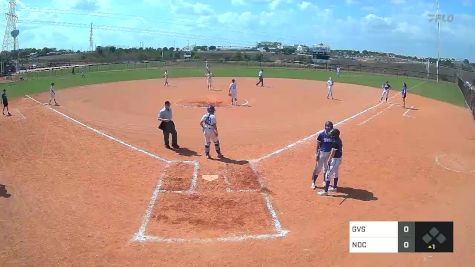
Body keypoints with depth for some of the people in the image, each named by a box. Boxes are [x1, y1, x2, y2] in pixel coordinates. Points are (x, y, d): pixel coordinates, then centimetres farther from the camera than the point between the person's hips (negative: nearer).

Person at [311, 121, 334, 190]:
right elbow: (317, 145, -8)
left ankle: (325, 181, 34)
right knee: (317, 168, -3)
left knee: (327, 168, 17)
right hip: (321, 153, -4)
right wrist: (316, 154, -14)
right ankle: (313, 183, 7)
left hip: (329, 153, 4)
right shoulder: (321, 135, -11)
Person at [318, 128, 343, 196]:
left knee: (328, 174, -6)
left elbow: (332, 153, -22)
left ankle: (325, 191, -3)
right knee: (336, 173, 25)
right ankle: (335, 187, 40)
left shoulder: (335, 142, -25)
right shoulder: (339, 140, 3)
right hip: (339, 158, 10)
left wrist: (328, 160, -12)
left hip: (335, 159, -10)